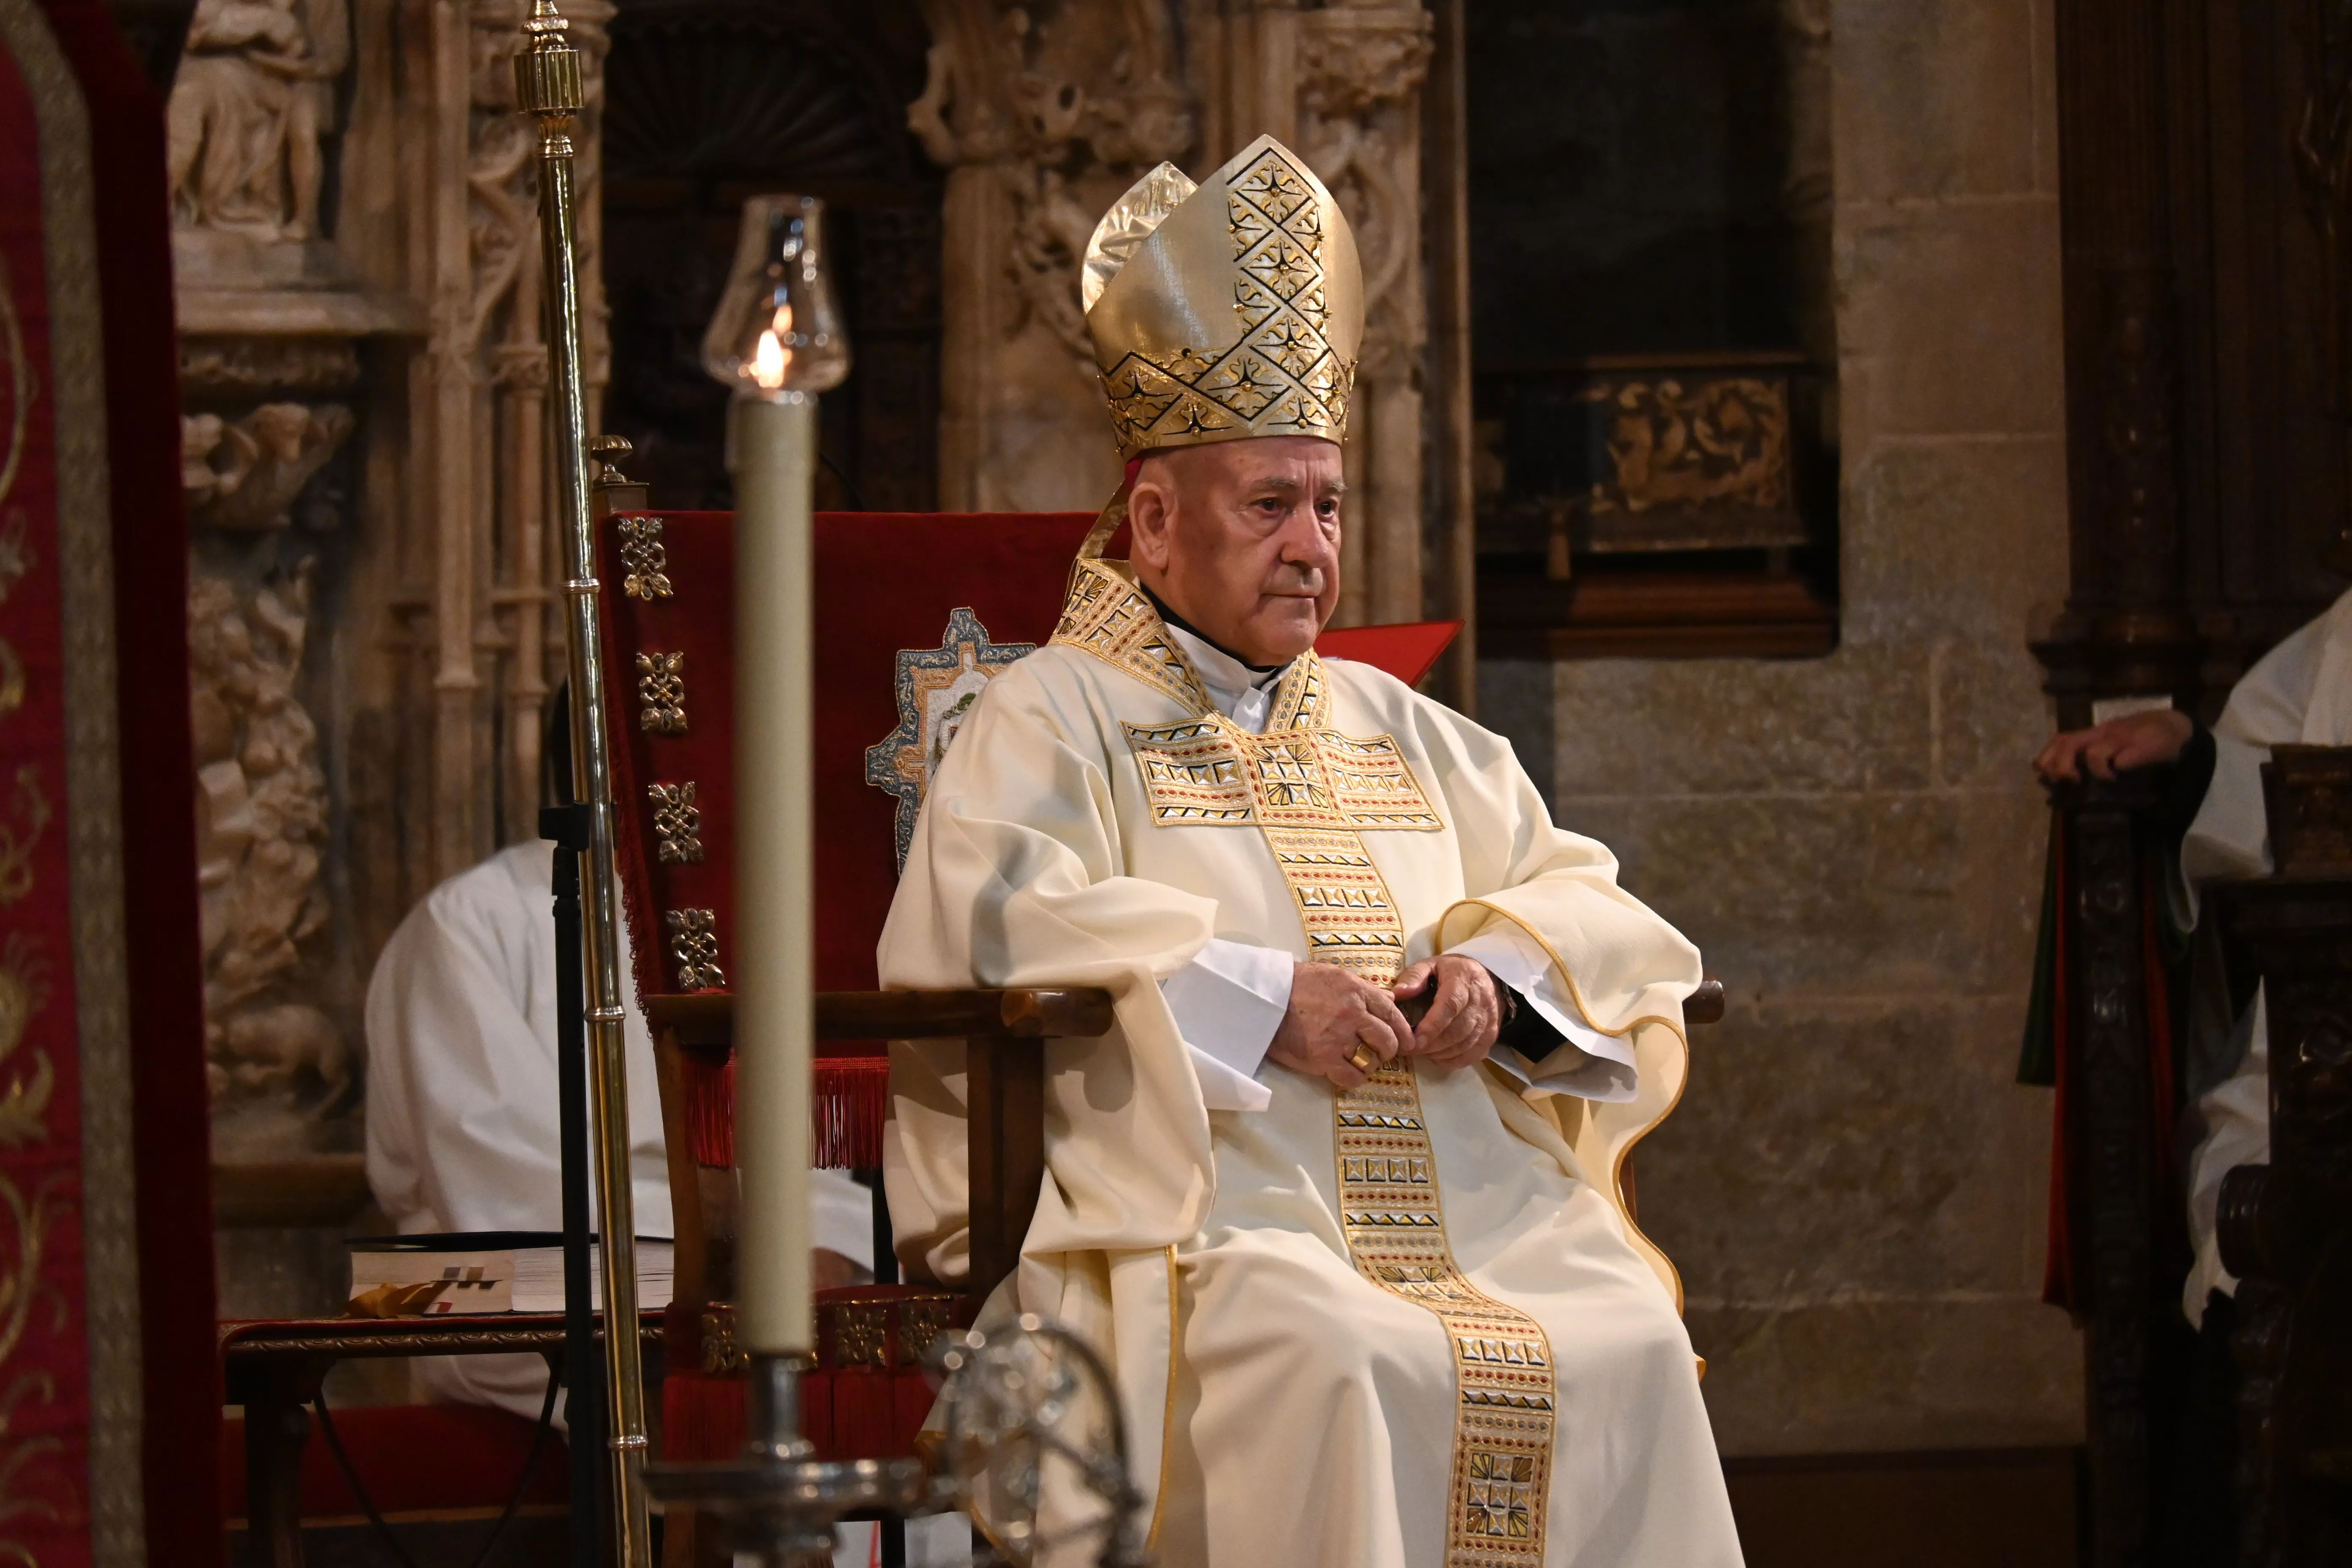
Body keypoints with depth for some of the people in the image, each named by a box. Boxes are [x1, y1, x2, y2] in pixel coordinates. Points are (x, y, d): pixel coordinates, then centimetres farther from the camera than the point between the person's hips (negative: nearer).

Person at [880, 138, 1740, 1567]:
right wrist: (1259, 1001, -13)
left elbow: (1584, 898, 25)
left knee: (1631, 1350, -23)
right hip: (1199, 1220, -5)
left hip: (1474, 1216, 5)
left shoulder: (1402, 735, 27)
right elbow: (986, 927, -9)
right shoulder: (1051, 718, 9)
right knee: (1334, 1365, -36)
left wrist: (1497, 976, 1)